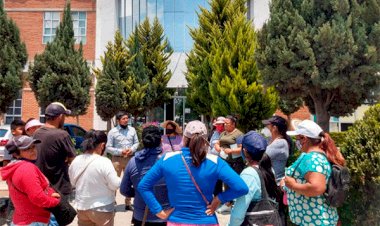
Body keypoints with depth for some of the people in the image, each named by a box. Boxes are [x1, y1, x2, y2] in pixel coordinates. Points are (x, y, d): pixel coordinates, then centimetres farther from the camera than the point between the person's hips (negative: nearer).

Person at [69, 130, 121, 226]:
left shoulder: (75, 161, -4)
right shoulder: (104, 162, -22)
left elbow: (73, 183, 10)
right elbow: (115, 185, -18)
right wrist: (120, 180, 1)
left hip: (82, 207, 5)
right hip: (102, 208, -5)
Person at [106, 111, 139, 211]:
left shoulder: (132, 130, 3)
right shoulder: (112, 132, -5)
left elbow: (136, 143, 9)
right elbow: (108, 148, -6)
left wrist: (132, 149, -12)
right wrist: (120, 151, -18)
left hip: (130, 159, 3)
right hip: (117, 159, -3)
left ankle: (128, 203, 26)